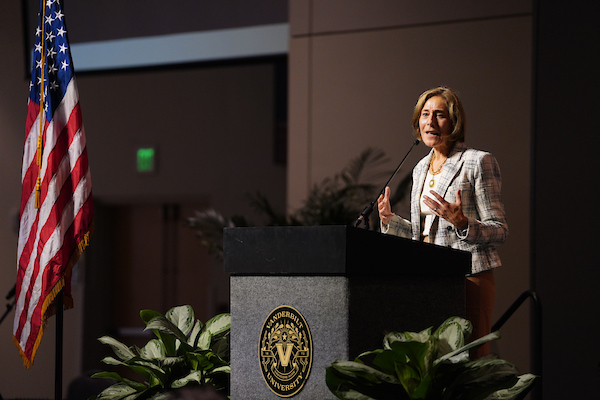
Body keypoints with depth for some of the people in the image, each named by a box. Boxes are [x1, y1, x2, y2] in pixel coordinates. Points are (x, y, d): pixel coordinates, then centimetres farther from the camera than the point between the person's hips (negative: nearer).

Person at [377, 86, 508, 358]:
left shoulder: (478, 162, -3)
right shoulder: (421, 168, 18)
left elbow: (499, 231, -6)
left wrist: (461, 222, -23)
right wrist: (390, 220, 9)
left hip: (468, 278, -6)